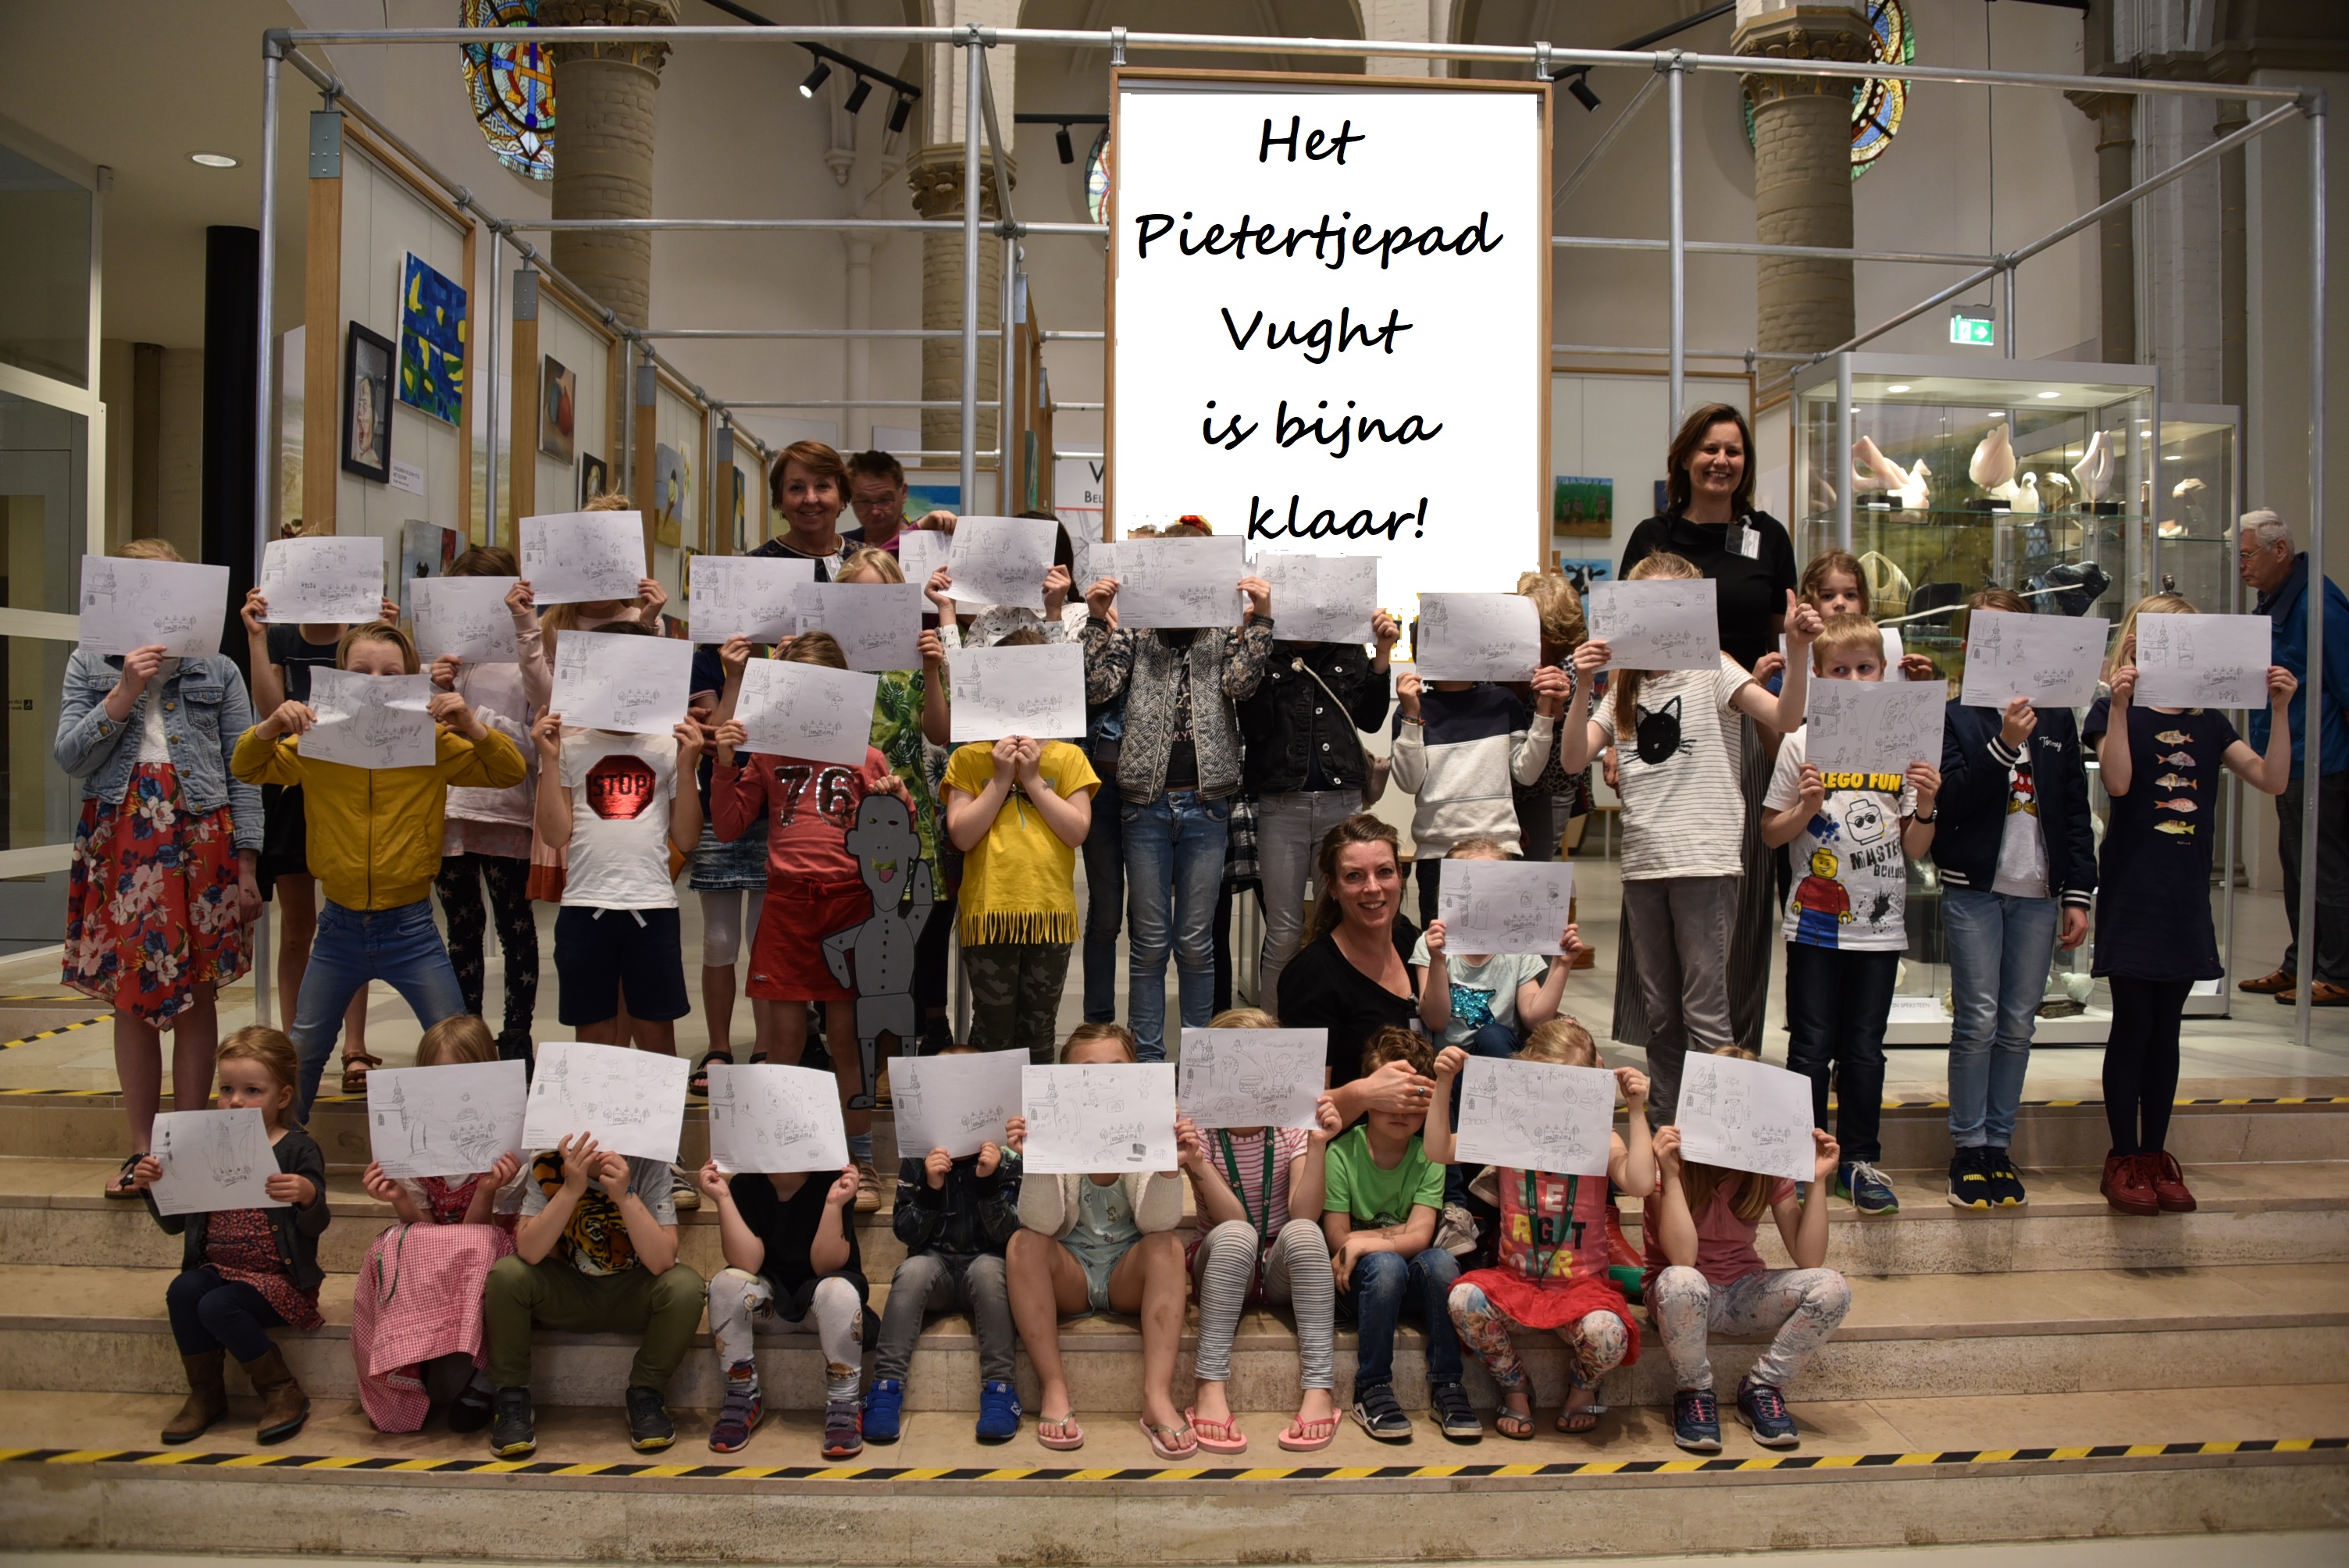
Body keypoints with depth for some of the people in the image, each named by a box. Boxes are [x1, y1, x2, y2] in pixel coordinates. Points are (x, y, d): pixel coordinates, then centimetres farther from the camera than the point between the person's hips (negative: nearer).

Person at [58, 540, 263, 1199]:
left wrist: (247, 866, -2)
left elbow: (243, 773, 3)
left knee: (198, 994, 3)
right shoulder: (88, 665, 8)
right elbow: (69, 757, -1)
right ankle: (142, 1148, 16)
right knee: (132, 996, 5)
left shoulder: (217, 670, 4)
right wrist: (125, 692, -12)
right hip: (121, 842, 1)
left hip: (201, 840, -1)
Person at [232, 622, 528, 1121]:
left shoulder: (434, 744, -6)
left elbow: (510, 773, -7)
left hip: (411, 928, -2)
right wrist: (270, 727, -14)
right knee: (303, 1051, 17)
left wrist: (472, 726, -23)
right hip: (340, 926, 2)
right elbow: (246, 769, 7)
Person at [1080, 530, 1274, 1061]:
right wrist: (1098, 620, -11)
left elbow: (1239, 684, -8)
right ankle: (1147, 1057, 15)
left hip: (1205, 805, 0)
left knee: (1196, 942, 7)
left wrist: (1259, 619, -16)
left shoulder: (1225, 635, 9)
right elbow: (1098, 686, -5)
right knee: (1149, 942, 6)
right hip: (1146, 804, 0)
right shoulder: (1135, 636, 8)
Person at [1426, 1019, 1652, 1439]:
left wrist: (1637, 1111, -20)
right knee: (1463, 1298, -29)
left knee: (1606, 1333, -33)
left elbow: (1641, 1182, -21)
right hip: (1514, 1282, 2)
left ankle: (1582, 1387, 9)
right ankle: (1515, 1388, 1)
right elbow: (1438, 1151, -5)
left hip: (1581, 1286, -1)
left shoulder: (1601, 1142, -2)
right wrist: (1443, 1086, -13)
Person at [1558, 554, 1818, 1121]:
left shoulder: (1711, 670, 1)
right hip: (1642, 863, 5)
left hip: (1705, 860, -5)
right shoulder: (1622, 687, 13)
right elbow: (1573, 759, -2)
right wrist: (1584, 685, -14)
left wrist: (1797, 649, -29)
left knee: (1704, 1011, -4)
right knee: (1660, 1015, 13)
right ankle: (1664, 1128, 23)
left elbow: (1784, 719, -15)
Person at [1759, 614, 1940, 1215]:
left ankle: (1860, 1161, 20)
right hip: (1816, 922, -2)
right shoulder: (1802, 742, -2)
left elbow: (1916, 850, 6)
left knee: (1865, 1048, 9)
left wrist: (1925, 807, -13)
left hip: (1880, 924, 2)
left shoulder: (1904, 744, 4)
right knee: (1811, 1046, 4)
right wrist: (1806, 807, -17)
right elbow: (1770, 834, 0)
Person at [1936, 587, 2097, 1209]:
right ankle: (1968, 1149, 6)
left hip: (2038, 894, 3)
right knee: (1977, 1023, -4)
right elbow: (1949, 801, -11)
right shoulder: (1954, 715, 0)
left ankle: (1999, 1144, 15)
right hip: (1974, 888, -3)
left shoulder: (2056, 717, 10)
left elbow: (2076, 809, 11)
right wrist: (2003, 745, -21)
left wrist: (2078, 893, 6)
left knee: (2018, 1025, 6)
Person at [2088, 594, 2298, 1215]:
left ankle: (2156, 1155, 19)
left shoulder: (2208, 722, 10)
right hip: (2132, 890, -5)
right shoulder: (2115, 710, -3)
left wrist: (2280, 709, -8)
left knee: (2166, 1028, 11)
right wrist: (2120, 704, -25)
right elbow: (2117, 782, -19)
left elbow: (2272, 780, 1)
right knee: (2133, 1024, -1)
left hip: (2186, 894, 5)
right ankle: (2124, 1158, 9)